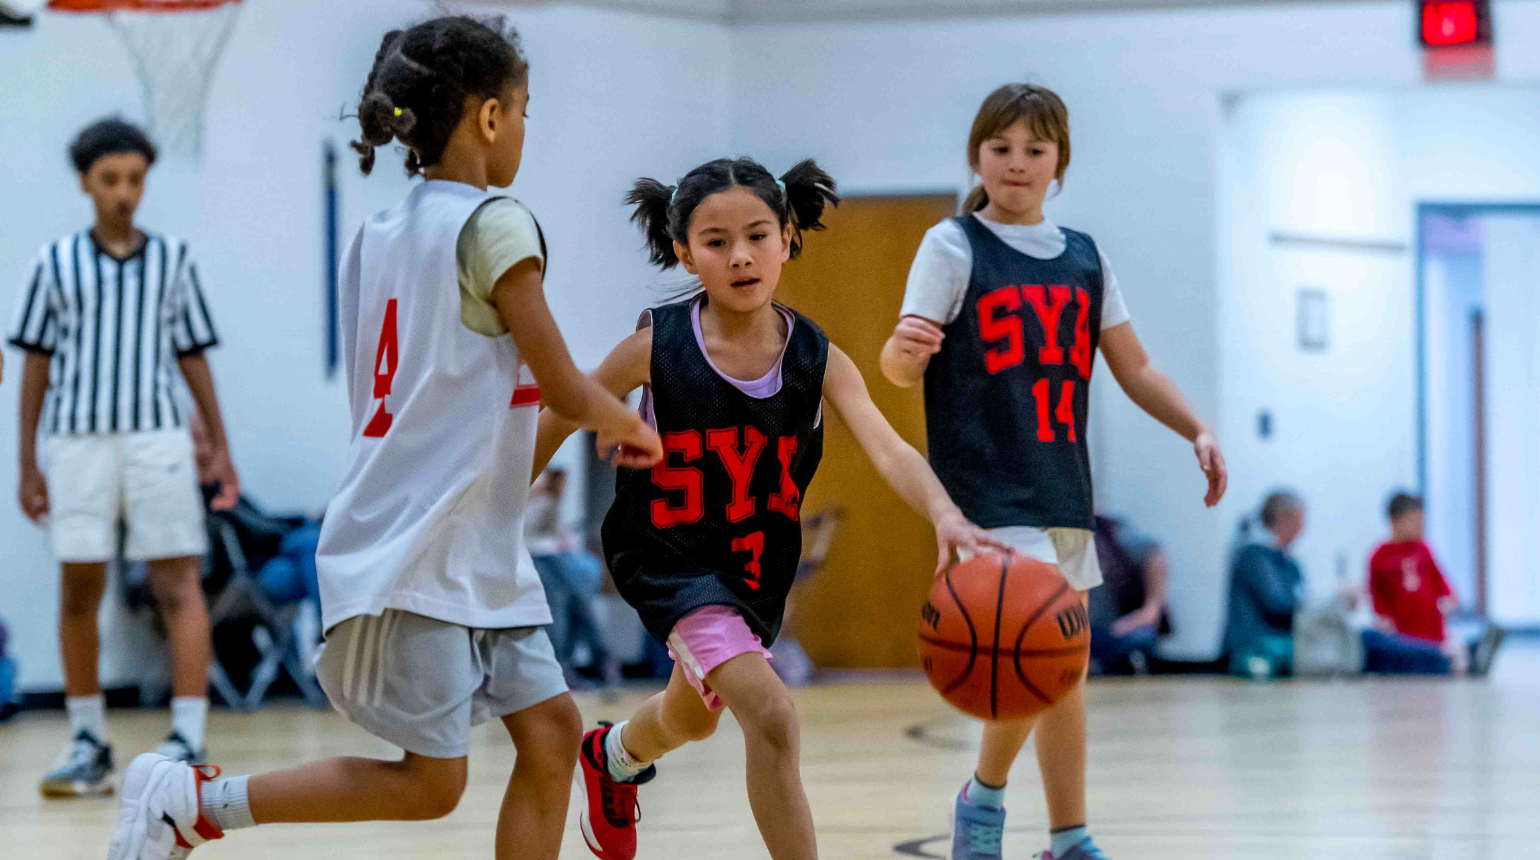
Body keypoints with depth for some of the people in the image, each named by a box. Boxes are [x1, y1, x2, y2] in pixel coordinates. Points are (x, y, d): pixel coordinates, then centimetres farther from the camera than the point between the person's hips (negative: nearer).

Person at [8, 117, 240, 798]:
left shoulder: (173, 259, 9)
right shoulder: (56, 264, 8)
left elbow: (194, 358, 13)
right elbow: (35, 365, 10)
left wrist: (222, 449, 6)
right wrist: (27, 464, 5)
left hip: (157, 439, 0)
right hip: (77, 441, 0)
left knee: (179, 586, -8)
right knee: (78, 590, 1)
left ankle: (187, 743, -10)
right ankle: (88, 748, 10)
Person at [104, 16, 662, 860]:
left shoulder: (379, 232, 12)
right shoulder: (495, 224, -12)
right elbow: (562, 387, -10)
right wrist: (631, 427, 11)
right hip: (418, 556, -9)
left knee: (551, 732, 6)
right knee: (429, 782, -6)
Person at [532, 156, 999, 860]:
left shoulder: (818, 360, -16)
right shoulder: (657, 347, -20)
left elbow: (888, 450, -30)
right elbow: (568, 412, -5)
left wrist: (945, 516, -50)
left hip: (757, 564, 5)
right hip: (669, 558, -5)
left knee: (691, 718, 29)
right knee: (770, 714, -25)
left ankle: (613, 758, 64)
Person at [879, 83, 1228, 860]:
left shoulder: (1082, 257, 11)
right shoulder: (954, 246, -4)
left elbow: (1133, 368, 16)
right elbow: (903, 364, -14)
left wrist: (1196, 430, 2)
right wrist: (903, 350, -37)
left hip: (1063, 489, 6)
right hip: (989, 493, -6)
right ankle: (984, 795, 3)